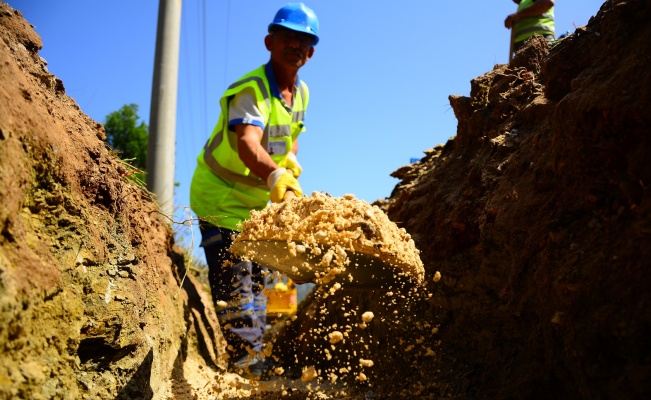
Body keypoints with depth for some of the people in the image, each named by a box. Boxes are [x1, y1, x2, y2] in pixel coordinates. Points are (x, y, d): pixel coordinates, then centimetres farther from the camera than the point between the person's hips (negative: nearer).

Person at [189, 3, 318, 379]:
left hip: (259, 199, 8)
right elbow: (247, 145, -45)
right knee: (234, 278, -14)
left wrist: (292, 162, -4)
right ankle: (246, 359, -8)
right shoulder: (250, 90, -26)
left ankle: (255, 358, 26)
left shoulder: (301, 92, 1)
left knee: (257, 277, 14)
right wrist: (276, 177, -64)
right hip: (220, 194, -8)